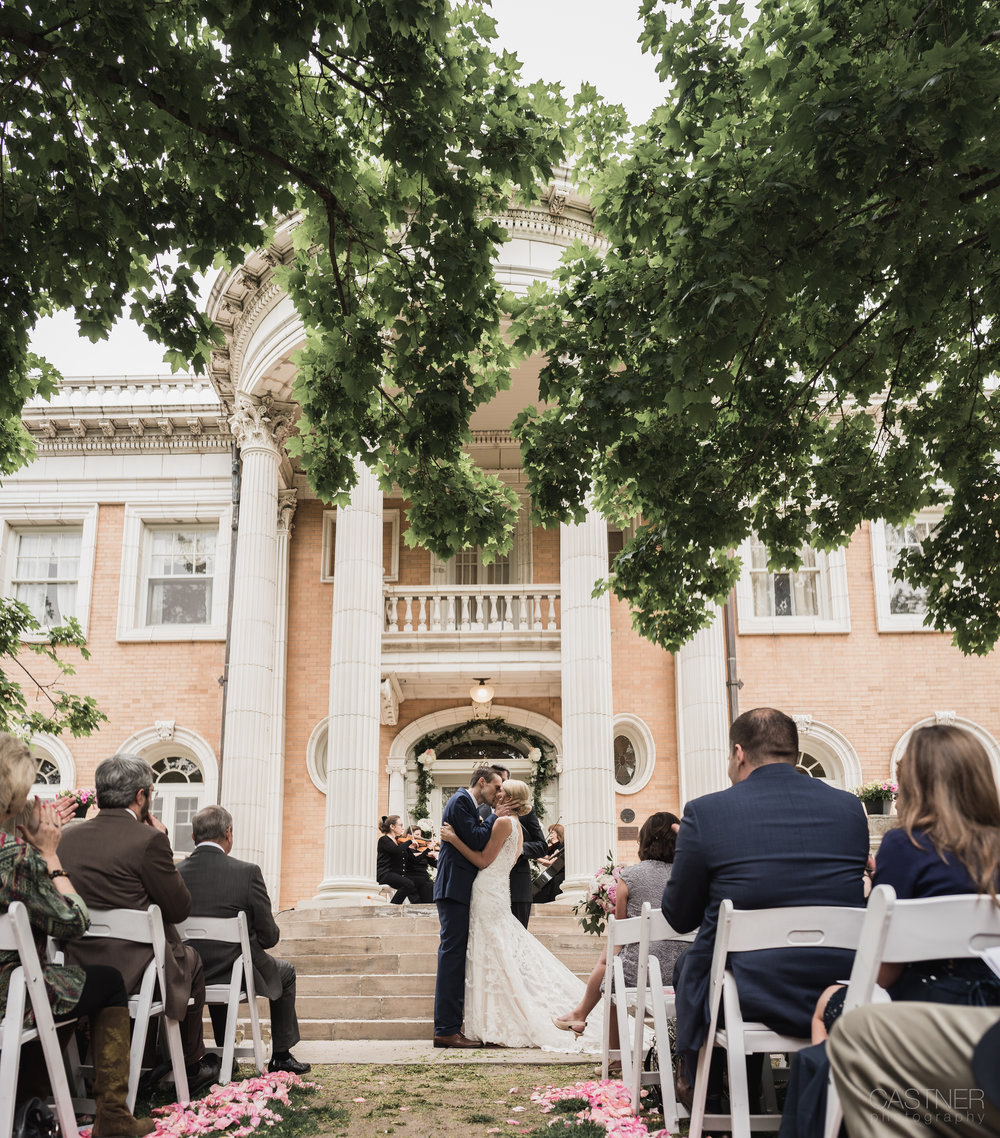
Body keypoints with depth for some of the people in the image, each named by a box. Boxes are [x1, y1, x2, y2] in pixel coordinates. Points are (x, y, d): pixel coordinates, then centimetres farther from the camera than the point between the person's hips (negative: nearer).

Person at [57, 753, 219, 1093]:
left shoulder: (68, 836, 4)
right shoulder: (149, 839, -16)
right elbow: (180, 909, -8)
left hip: (76, 966, 7)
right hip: (130, 972, -7)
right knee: (191, 961, 24)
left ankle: (155, 1059, 38)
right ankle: (191, 1065, 34)